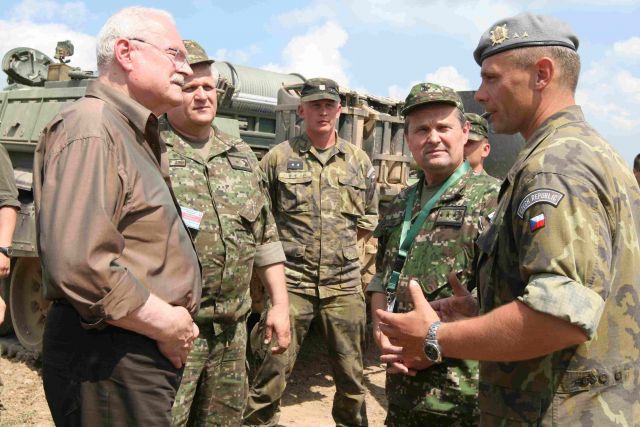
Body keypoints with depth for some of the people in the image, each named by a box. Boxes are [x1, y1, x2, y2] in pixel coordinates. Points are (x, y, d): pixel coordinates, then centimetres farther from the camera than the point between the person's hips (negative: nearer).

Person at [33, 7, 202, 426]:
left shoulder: (138, 136, 15)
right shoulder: (90, 130, -18)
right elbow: (79, 266, -30)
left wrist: (176, 323, 10)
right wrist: (167, 326, -18)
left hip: (150, 354, 10)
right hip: (108, 361, -10)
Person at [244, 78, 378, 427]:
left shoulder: (359, 161, 11)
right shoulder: (278, 157, 1)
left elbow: (369, 218, 19)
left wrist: (342, 242, 9)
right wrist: (285, 245, 1)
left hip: (345, 283, 3)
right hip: (290, 281, -3)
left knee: (351, 373, 14)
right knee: (272, 370, 0)